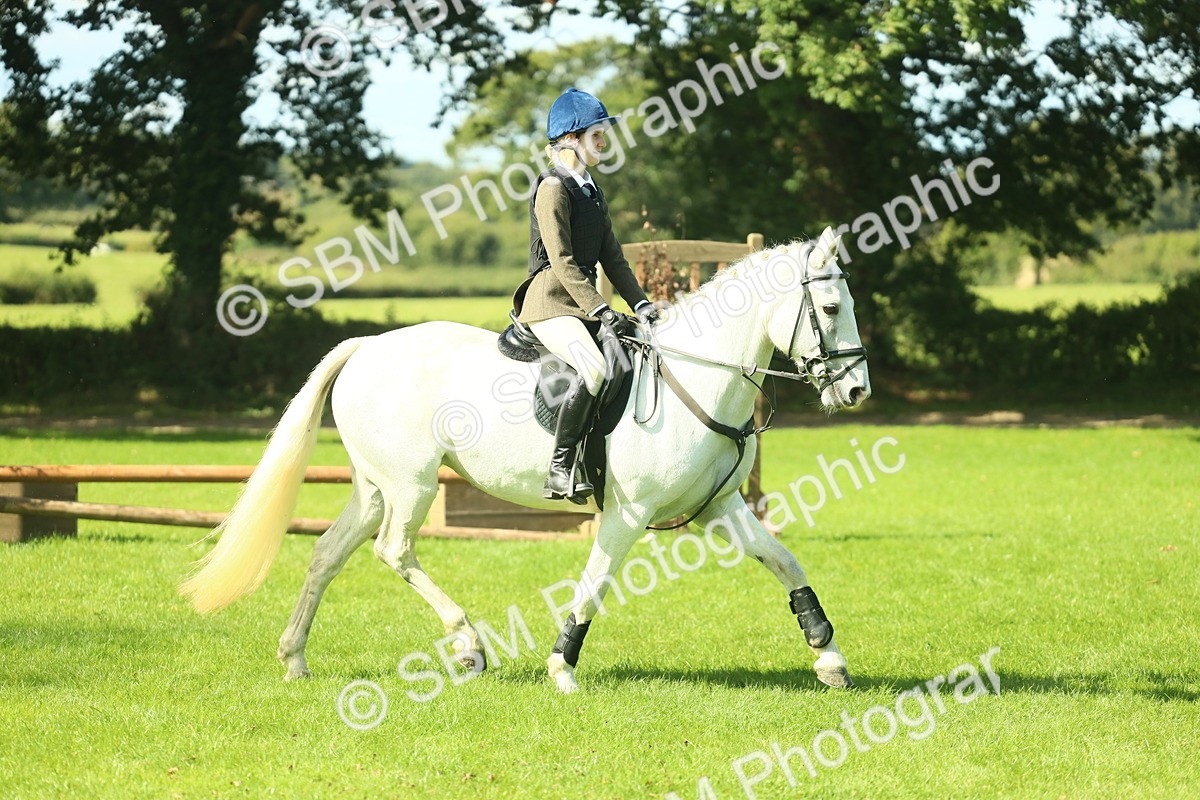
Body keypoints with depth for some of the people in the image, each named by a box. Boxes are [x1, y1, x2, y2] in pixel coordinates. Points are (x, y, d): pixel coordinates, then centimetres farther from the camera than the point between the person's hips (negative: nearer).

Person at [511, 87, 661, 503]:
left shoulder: (592, 191, 18)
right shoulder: (553, 187, -10)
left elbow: (612, 257, 16)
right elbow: (562, 261, -16)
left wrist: (640, 304, 3)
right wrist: (602, 312, -21)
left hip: (583, 304, 9)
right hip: (550, 302, -9)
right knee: (595, 368, -31)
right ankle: (560, 470, -27)